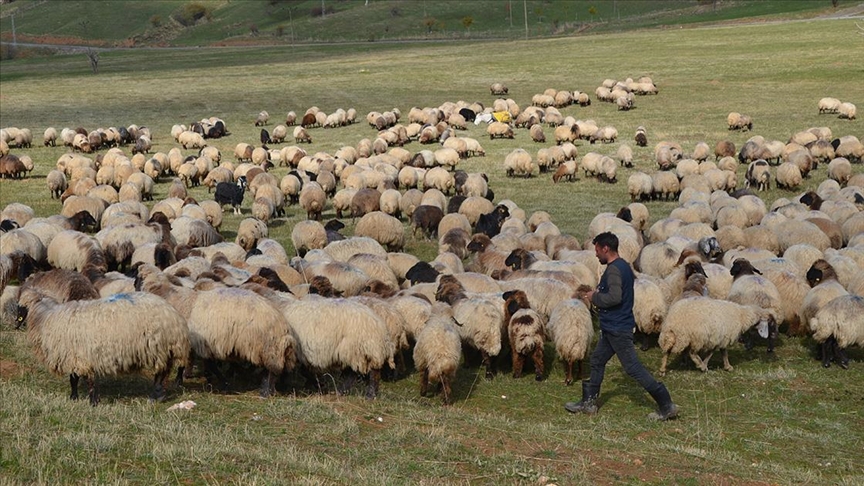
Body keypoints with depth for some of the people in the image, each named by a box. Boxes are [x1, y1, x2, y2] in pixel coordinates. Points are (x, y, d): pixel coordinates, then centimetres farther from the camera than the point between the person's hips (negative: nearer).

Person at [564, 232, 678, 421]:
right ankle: (588, 402, 27)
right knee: (597, 361, 18)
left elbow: (615, 297, -31)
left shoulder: (614, 270, -20)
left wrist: (595, 297, -15)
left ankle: (666, 406, -5)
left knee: (633, 368, -7)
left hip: (617, 329, -11)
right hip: (612, 327, 11)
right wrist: (598, 295, 12)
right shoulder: (624, 266, 11)